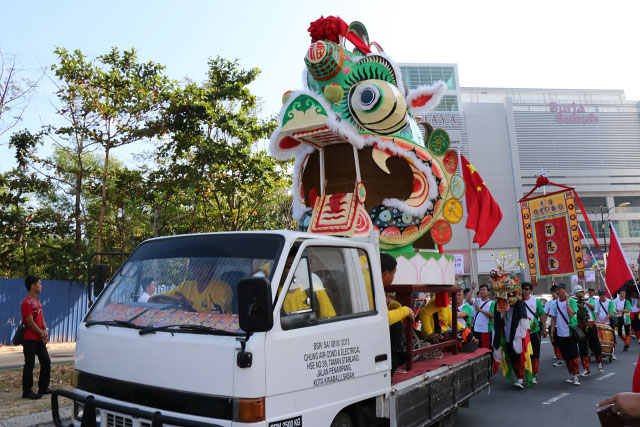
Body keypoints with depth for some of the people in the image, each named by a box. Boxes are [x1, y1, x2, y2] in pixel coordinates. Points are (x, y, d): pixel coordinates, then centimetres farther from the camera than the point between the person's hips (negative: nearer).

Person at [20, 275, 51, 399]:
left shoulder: (38, 301, 13)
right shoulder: (27, 303, -15)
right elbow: (30, 322, -17)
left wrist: (45, 330, -2)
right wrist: (42, 334, -12)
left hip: (39, 339, 9)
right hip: (30, 339, -9)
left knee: (46, 362, 12)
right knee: (29, 365, -3)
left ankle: (43, 387, 22)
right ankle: (27, 391, 5)